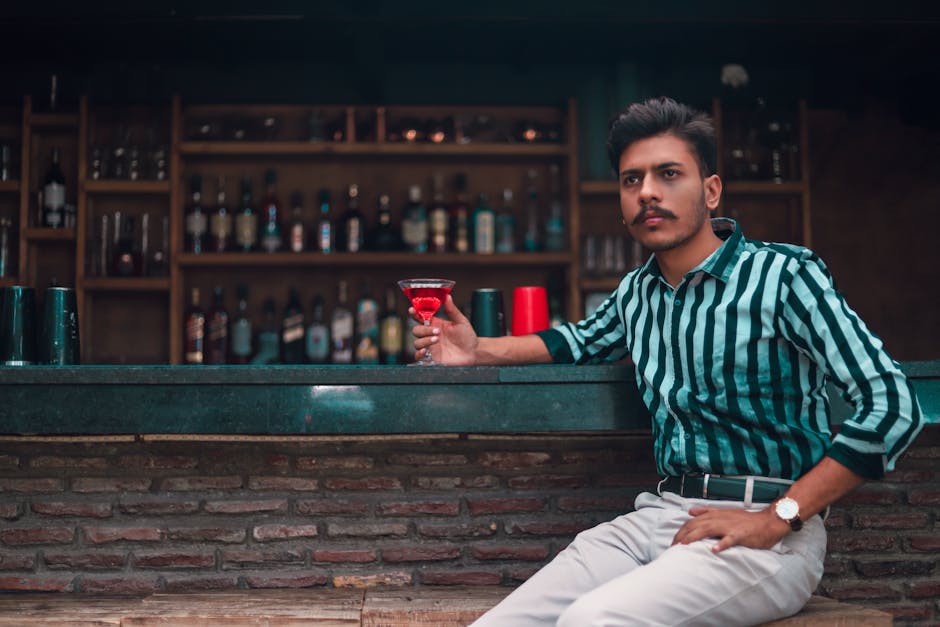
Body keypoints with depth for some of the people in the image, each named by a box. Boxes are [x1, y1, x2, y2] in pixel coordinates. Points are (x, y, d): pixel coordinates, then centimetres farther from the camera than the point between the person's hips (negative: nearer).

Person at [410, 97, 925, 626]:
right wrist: (480, 351, 22)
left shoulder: (784, 276, -8)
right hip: (663, 513, 6)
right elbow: (585, 340, 35)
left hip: (765, 532, -5)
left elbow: (891, 405, -15)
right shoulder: (637, 293, 12)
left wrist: (777, 519, -17)